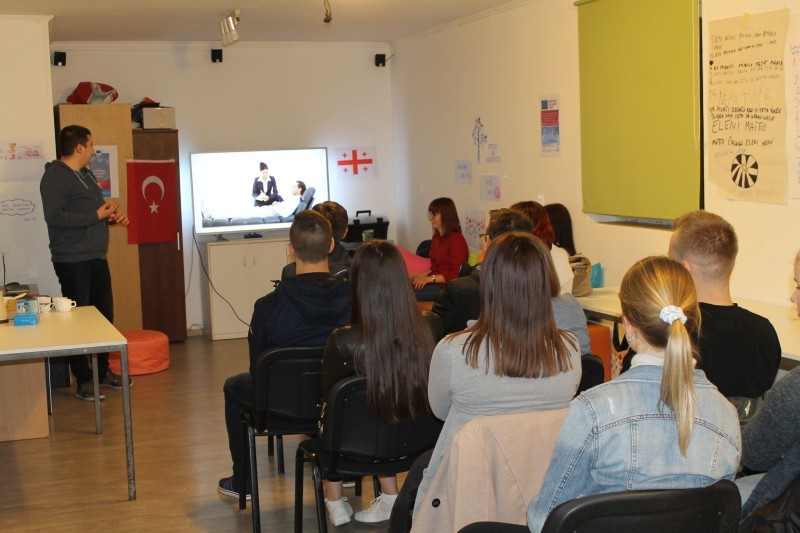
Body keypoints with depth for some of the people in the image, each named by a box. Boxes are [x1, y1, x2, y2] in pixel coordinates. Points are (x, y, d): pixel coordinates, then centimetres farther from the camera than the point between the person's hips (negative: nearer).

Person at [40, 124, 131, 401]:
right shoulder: (55, 176, -13)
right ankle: (83, 380, 6)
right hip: (73, 261, -9)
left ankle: (102, 371, 27)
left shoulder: (86, 174, 17)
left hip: (97, 258, 9)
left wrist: (111, 217, 7)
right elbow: (54, 216, -24)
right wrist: (97, 215, -22)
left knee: (104, 315, 13)